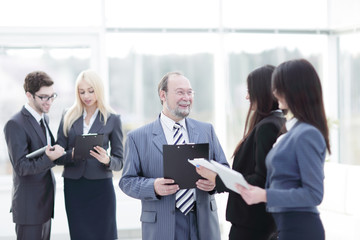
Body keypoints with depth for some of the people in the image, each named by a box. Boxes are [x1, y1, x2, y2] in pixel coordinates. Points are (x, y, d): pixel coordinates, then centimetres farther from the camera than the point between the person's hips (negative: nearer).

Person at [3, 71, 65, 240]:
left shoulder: (44, 118, 12)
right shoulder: (15, 125, -16)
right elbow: (21, 167, -20)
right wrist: (49, 158, -34)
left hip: (45, 203, 9)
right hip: (29, 207, -9)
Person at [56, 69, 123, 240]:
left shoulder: (112, 119, 3)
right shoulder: (69, 118, 8)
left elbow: (119, 161, 3)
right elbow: (58, 157, 6)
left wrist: (107, 160, -18)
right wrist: (72, 154, -14)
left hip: (100, 187, -2)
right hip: (73, 187, 2)